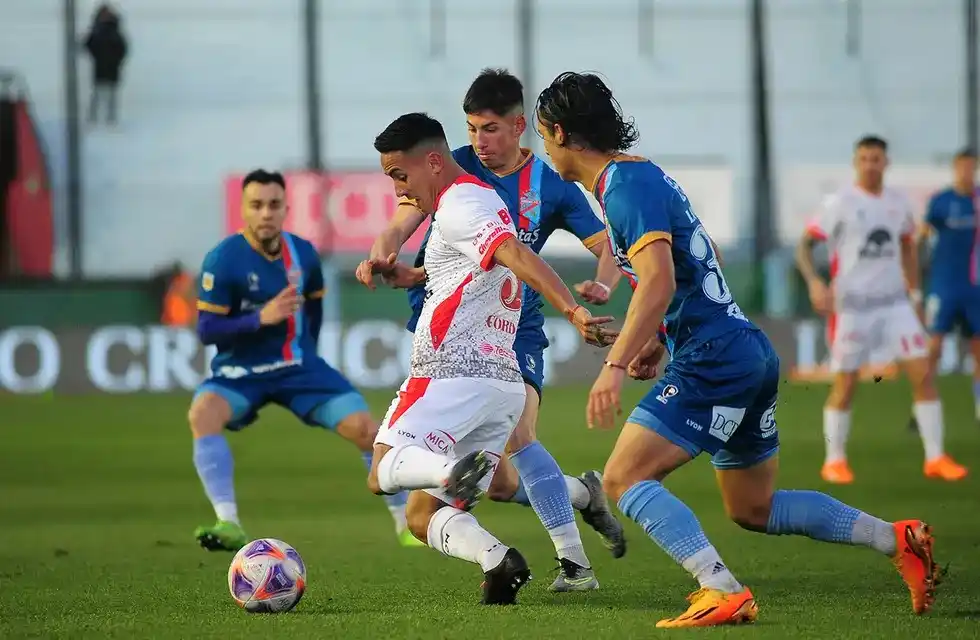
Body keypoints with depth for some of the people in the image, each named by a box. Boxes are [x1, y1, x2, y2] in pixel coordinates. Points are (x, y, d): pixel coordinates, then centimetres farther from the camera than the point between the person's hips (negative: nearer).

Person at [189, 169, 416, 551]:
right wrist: (261, 318, -29)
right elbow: (206, 330, -18)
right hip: (242, 372, -3)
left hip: (298, 366, 3)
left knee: (365, 428, -9)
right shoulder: (223, 260, -17)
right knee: (203, 412, -33)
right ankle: (229, 525, -35)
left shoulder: (302, 254, -3)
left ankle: (406, 522, 8)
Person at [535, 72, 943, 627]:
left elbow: (659, 282, -25)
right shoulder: (642, 174, 18)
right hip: (752, 352, 10)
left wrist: (616, 365, -30)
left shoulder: (626, 183, -13)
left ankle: (724, 593, -24)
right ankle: (898, 539, 15)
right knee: (754, 508, 19)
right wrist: (658, 337, 25)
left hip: (714, 358, -10)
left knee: (625, 478, -14)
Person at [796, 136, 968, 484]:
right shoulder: (840, 203, -9)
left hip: (894, 302, 4)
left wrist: (915, 294, 17)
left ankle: (935, 458, 0)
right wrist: (815, 283, -24)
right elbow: (804, 245, -8)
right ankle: (835, 462, 16)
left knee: (923, 374, -5)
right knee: (845, 385, 1)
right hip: (851, 306, -4)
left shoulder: (898, 203, 6)